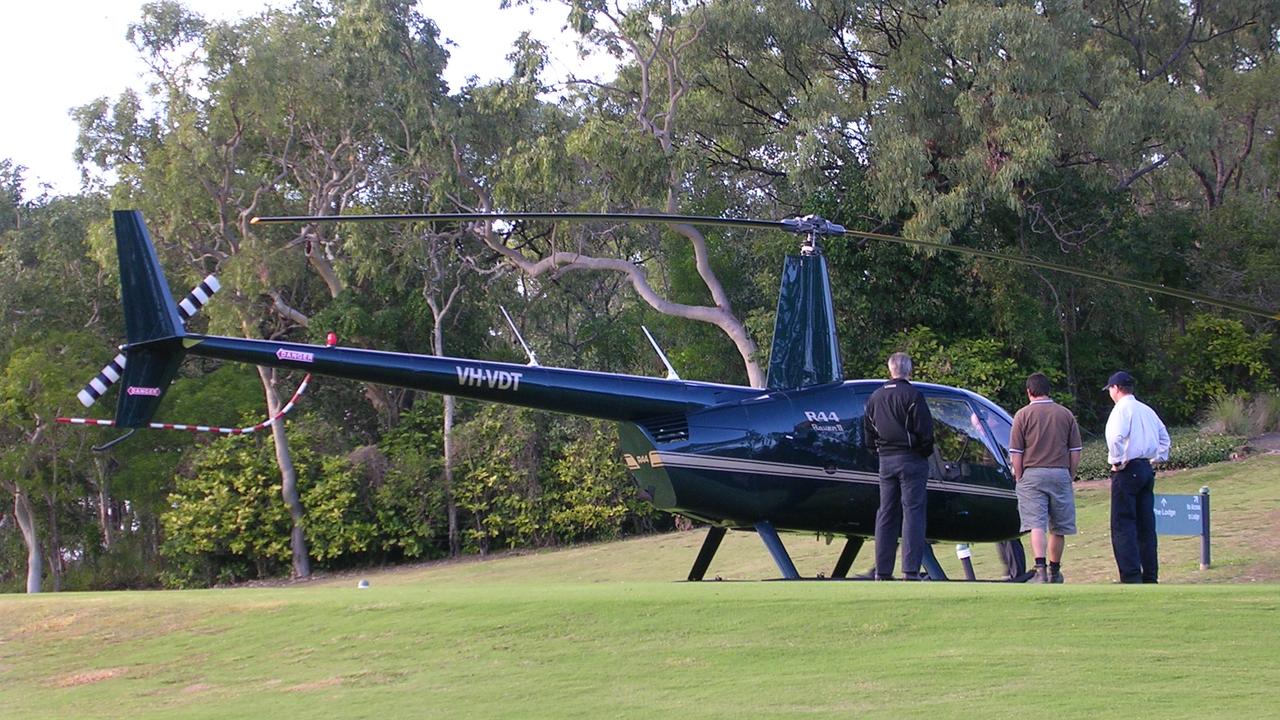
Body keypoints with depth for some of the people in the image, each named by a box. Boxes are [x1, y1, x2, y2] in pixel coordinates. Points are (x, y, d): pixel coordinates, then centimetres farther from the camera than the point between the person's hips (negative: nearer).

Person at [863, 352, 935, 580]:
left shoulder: (875, 397, 10)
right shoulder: (912, 395, -10)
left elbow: (868, 432, 15)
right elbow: (925, 430, -12)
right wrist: (925, 452, 3)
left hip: (885, 460, 6)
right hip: (911, 459, -6)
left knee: (886, 514, 10)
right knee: (912, 512, -4)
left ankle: (882, 571, 10)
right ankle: (911, 570, -10)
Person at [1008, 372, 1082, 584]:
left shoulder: (1023, 415, -2)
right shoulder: (1066, 414, 7)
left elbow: (1016, 454, -4)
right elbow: (1075, 453, 7)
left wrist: (1019, 479, 4)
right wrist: (1069, 477, 15)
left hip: (1032, 474, -3)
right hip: (1060, 474, 3)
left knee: (1036, 525, -9)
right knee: (1058, 527, 13)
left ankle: (1041, 570, -24)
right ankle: (1054, 571, 24)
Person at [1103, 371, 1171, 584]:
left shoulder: (1121, 409, -9)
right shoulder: (1147, 410, 16)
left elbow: (1116, 438, -25)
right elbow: (1164, 437, 22)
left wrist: (1117, 462, -14)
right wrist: (1157, 458, 22)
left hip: (1127, 470, -8)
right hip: (1147, 469, 8)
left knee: (1123, 525, -7)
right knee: (1146, 525, 11)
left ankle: (1131, 577, -13)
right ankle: (1150, 576, 12)